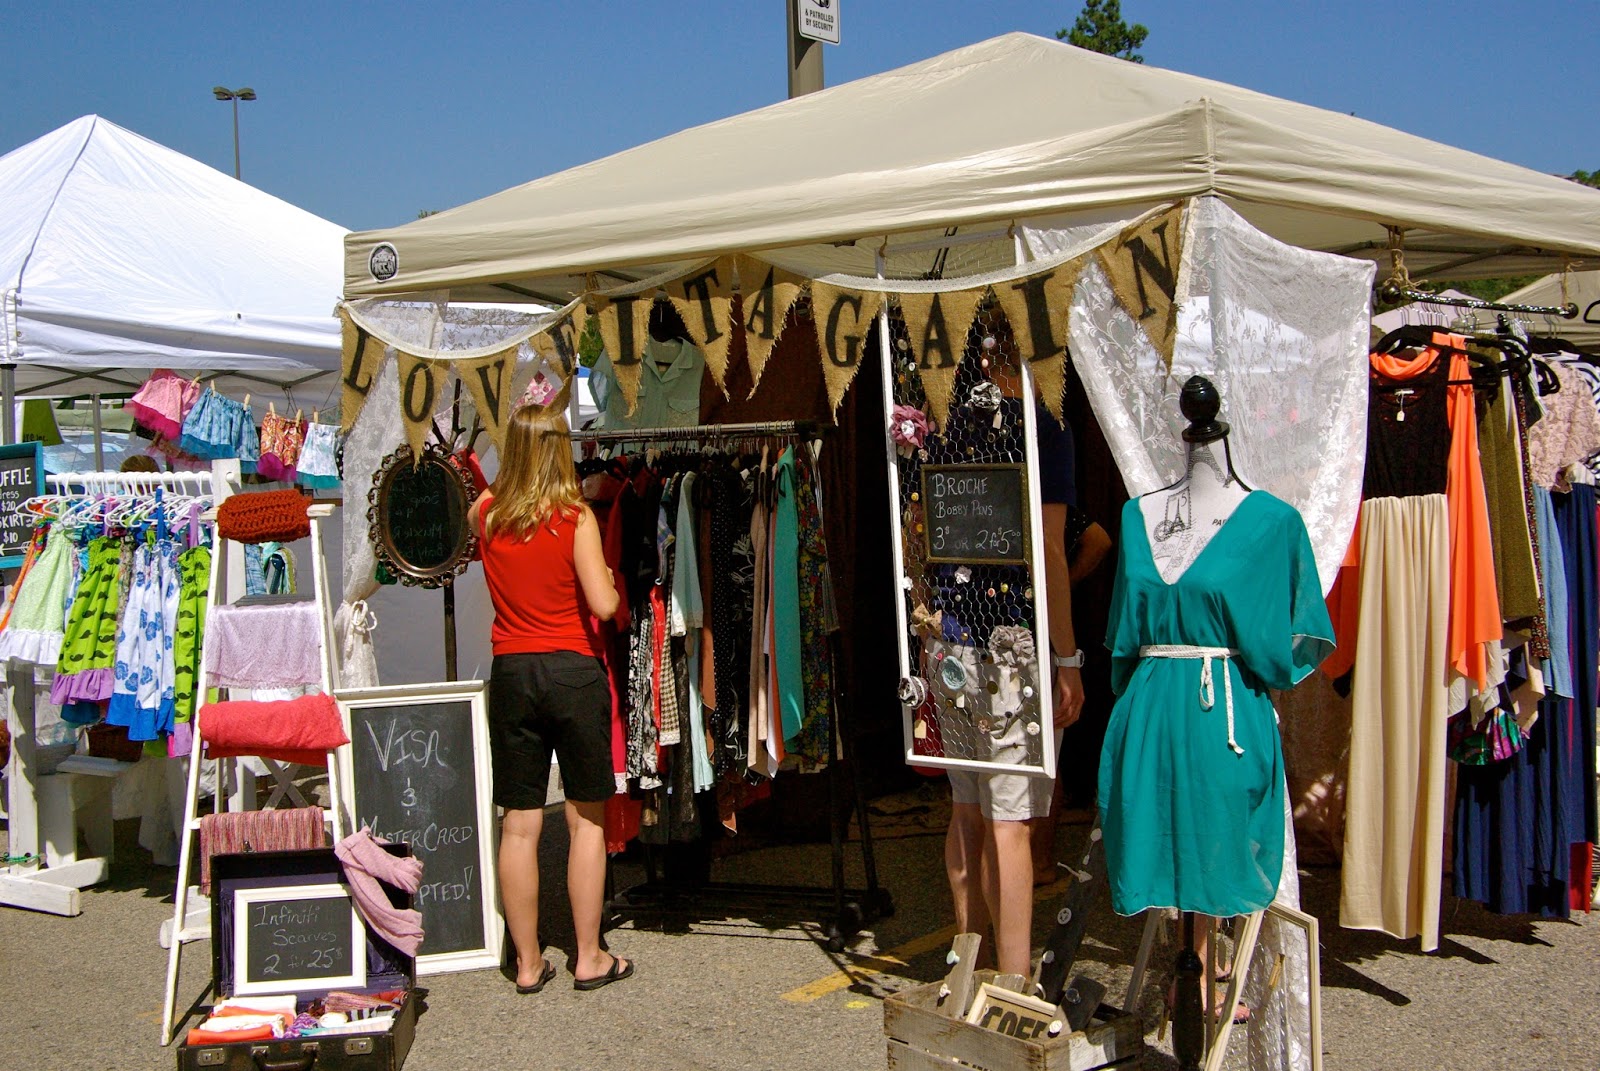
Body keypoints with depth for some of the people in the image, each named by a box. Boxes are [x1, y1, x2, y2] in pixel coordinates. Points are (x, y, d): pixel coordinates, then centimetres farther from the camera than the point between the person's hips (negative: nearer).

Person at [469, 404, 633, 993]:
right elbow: (604, 605, -13)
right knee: (587, 818, 8)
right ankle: (589, 958, 13)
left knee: (519, 823, 7)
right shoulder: (575, 517, -9)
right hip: (574, 673, -3)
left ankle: (528, 962, 15)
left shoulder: (487, 514, 1)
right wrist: (607, 574, 5)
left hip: (511, 675, 3)